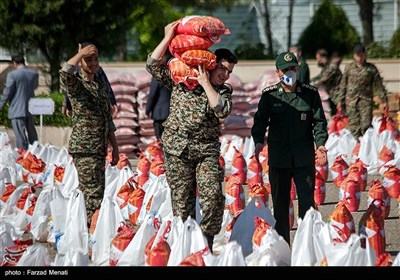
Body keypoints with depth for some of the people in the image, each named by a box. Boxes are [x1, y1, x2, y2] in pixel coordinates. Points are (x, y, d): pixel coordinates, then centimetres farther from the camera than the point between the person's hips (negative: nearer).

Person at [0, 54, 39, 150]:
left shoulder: (12, 75, -14)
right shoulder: (34, 74, 2)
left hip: (17, 110, -6)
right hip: (31, 109, 6)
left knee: (20, 134, -3)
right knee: (32, 133, 18)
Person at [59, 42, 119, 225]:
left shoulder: (101, 85, 16)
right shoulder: (76, 83, -6)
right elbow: (65, 73, -31)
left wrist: (114, 147, 21)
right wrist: (81, 53, -19)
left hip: (100, 148, 7)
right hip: (84, 148, -7)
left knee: (87, 193, 10)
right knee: (94, 195, -14)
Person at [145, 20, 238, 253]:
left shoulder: (224, 90, 8)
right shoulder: (180, 79, 6)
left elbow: (222, 110, -13)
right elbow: (153, 65, -1)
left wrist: (205, 84, -12)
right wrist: (168, 38, -5)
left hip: (207, 149, 1)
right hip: (177, 150, 0)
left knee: (213, 195, -16)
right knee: (182, 201, 1)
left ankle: (207, 242, -6)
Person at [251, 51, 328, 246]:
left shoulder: (310, 94, 3)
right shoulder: (269, 95, 3)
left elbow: (319, 121, 3)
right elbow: (260, 120, 1)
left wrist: (320, 143, -13)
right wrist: (258, 141, -18)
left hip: (305, 158, -1)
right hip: (278, 158, 1)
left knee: (307, 203, -5)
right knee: (280, 204, 7)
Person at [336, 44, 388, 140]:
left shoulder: (371, 68, 4)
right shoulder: (349, 67, 7)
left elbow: (378, 85, 7)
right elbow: (343, 85, 12)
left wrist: (384, 100, 4)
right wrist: (340, 100, 10)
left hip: (366, 100, -1)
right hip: (351, 100, 1)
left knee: (366, 125, -9)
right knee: (354, 125, -1)